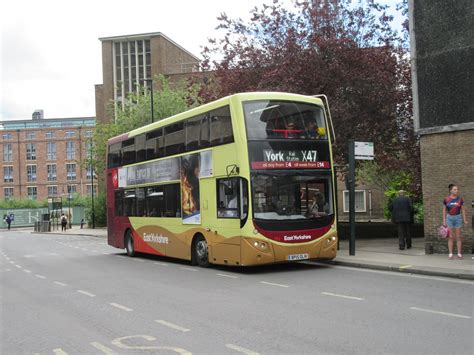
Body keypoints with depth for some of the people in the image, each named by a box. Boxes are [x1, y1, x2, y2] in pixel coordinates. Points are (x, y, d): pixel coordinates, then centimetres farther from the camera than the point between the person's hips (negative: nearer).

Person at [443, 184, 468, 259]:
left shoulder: (460, 199, 0)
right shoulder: (446, 199, -2)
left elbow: (463, 210, 5)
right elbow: (444, 210, 3)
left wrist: (464, 220, 0)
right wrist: (444, 221, 0)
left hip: (458, 218, 1)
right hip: (449, 218, -1)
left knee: (458, 236, 4)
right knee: (451, 237, 2)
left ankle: (459, 254, 10)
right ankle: (450, 254, 6)